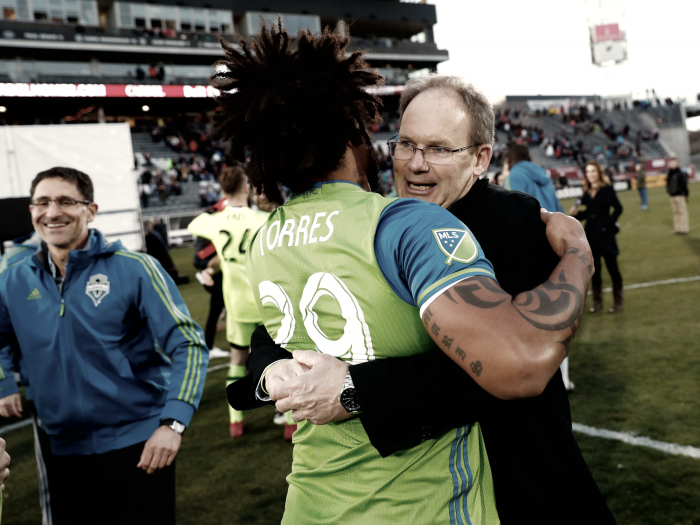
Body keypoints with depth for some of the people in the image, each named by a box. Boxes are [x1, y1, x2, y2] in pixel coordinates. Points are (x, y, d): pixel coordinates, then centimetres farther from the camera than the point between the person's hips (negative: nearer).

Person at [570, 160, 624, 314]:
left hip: (605, 234, -5)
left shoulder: (607, 188, -7)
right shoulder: (587, 192, 8)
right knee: (595, 269, 10)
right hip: (591, 234, 5)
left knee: (612, 268, 2)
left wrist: (608, 224, -15)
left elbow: (618, 208, -10)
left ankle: (618, 302, 10)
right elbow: (588, 213, 11)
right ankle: (597, 302, 19)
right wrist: (576, 213, -6)